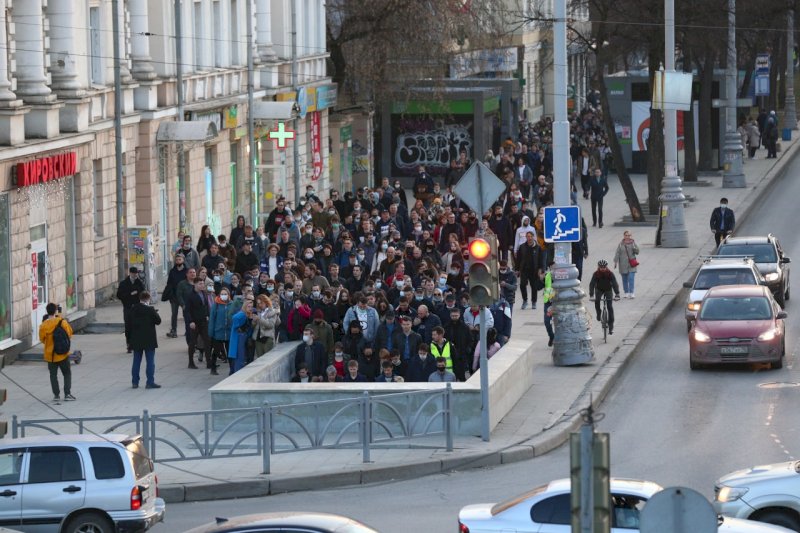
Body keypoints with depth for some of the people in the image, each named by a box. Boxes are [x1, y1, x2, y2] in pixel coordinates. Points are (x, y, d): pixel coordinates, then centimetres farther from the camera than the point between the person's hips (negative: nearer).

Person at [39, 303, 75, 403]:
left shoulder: (43, 326, -11)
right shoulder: (62, 322, -13)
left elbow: (42, 339, 0)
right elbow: (69, 334, 0)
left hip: (50, 354, 1)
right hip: (63, 354, -1)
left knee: (53, 375, 12)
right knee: (67, 374, 12)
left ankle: (56, 395, 10)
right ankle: (67, 394, 3)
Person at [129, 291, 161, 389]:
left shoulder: (133, 309, 0)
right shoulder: (150, 309, -15)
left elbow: (131, 322, 7)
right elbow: (158, 321, -10)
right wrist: (155, 313, 6)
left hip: (136, 340, 4)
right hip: (149, 340, -4)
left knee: (136, 361, 11)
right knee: (150, 361, 1)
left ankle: (135, 382, 14)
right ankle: (150, 382, -2)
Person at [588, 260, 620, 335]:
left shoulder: (610, 274, -24)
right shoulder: (596, 274, -23)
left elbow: (615, 283, -30)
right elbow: (592, 284, -27)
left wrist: (617, 294, -43)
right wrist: (591, 295, -40)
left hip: (608, 290, -1)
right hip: (599, 289, 1)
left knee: (610, 306, -11)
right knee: (597, 301, -25)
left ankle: (611, 327, -9)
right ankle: (598, 313, 8)